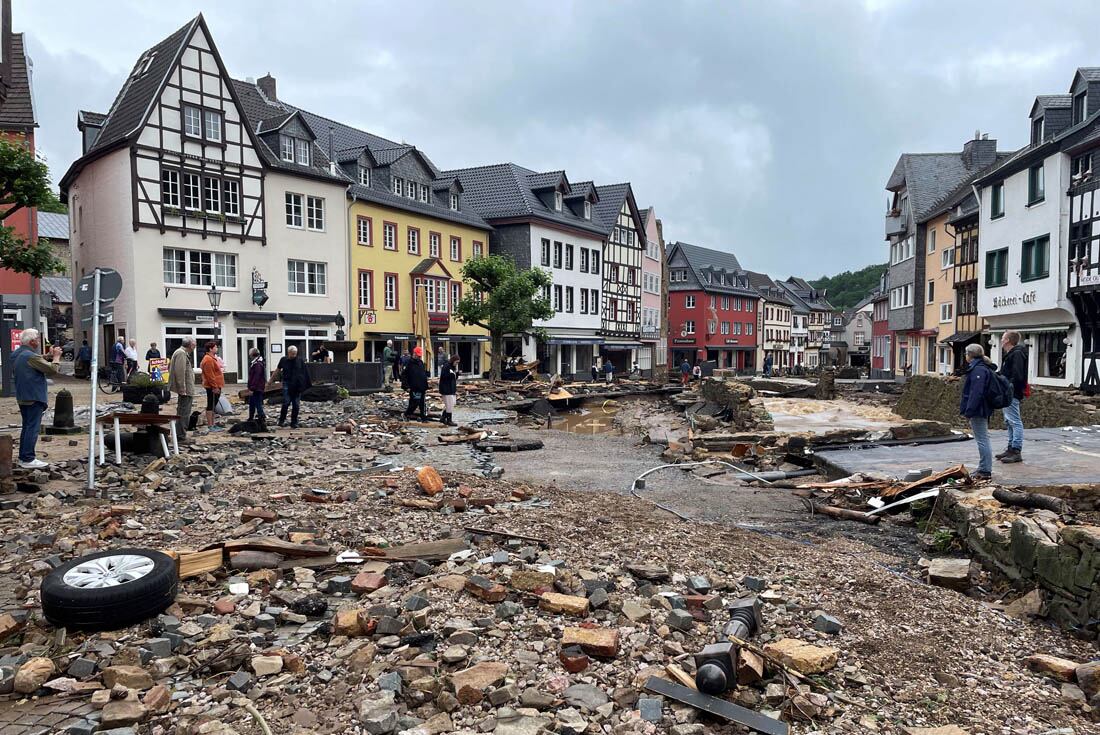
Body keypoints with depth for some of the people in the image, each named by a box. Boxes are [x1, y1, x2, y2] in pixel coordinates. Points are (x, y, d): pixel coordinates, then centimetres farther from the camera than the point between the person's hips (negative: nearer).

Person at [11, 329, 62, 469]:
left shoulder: (16, 355, 11)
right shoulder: (31, 356, -20)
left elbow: (39, 363, 14)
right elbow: (53, 369, -19)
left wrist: (50, 355, 6)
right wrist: (56, 356, -5)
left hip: (22, 398, 10)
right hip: (34, 398, -10)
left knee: (26, 426, 17)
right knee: (33, 428, -6)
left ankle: (23, 457, 23)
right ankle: (28, 459, -5)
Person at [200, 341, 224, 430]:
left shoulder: (212, 358, 18)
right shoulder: (208, 359, -16)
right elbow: (209, 375, -21)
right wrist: (215, 387, -22)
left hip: (215, 386, 11)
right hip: (212, 387, -11)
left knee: (213, 406, 14)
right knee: (211, 405, -7)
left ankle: (212, 424, 20)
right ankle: (210, 426, -4)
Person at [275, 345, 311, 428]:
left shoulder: (300, 361, 3)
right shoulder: (283, 360, 4)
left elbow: (305, 373, 7)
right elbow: (277, 370, 17)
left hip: (297, 386, 1)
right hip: (287, 384, -1)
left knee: (296, 405, 3)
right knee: (286, 402, -12)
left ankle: (294, 423, 12)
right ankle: (281, 420, 3)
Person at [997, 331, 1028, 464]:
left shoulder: (1017, 354, -15)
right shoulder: (1009, 354, 17)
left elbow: (1017, 376, -23)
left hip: (1012, 394, -11)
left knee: (1015, 422, -7)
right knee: (1009, 422, 15)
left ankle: (1017, 451, -5)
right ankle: (1011, 448, 23)